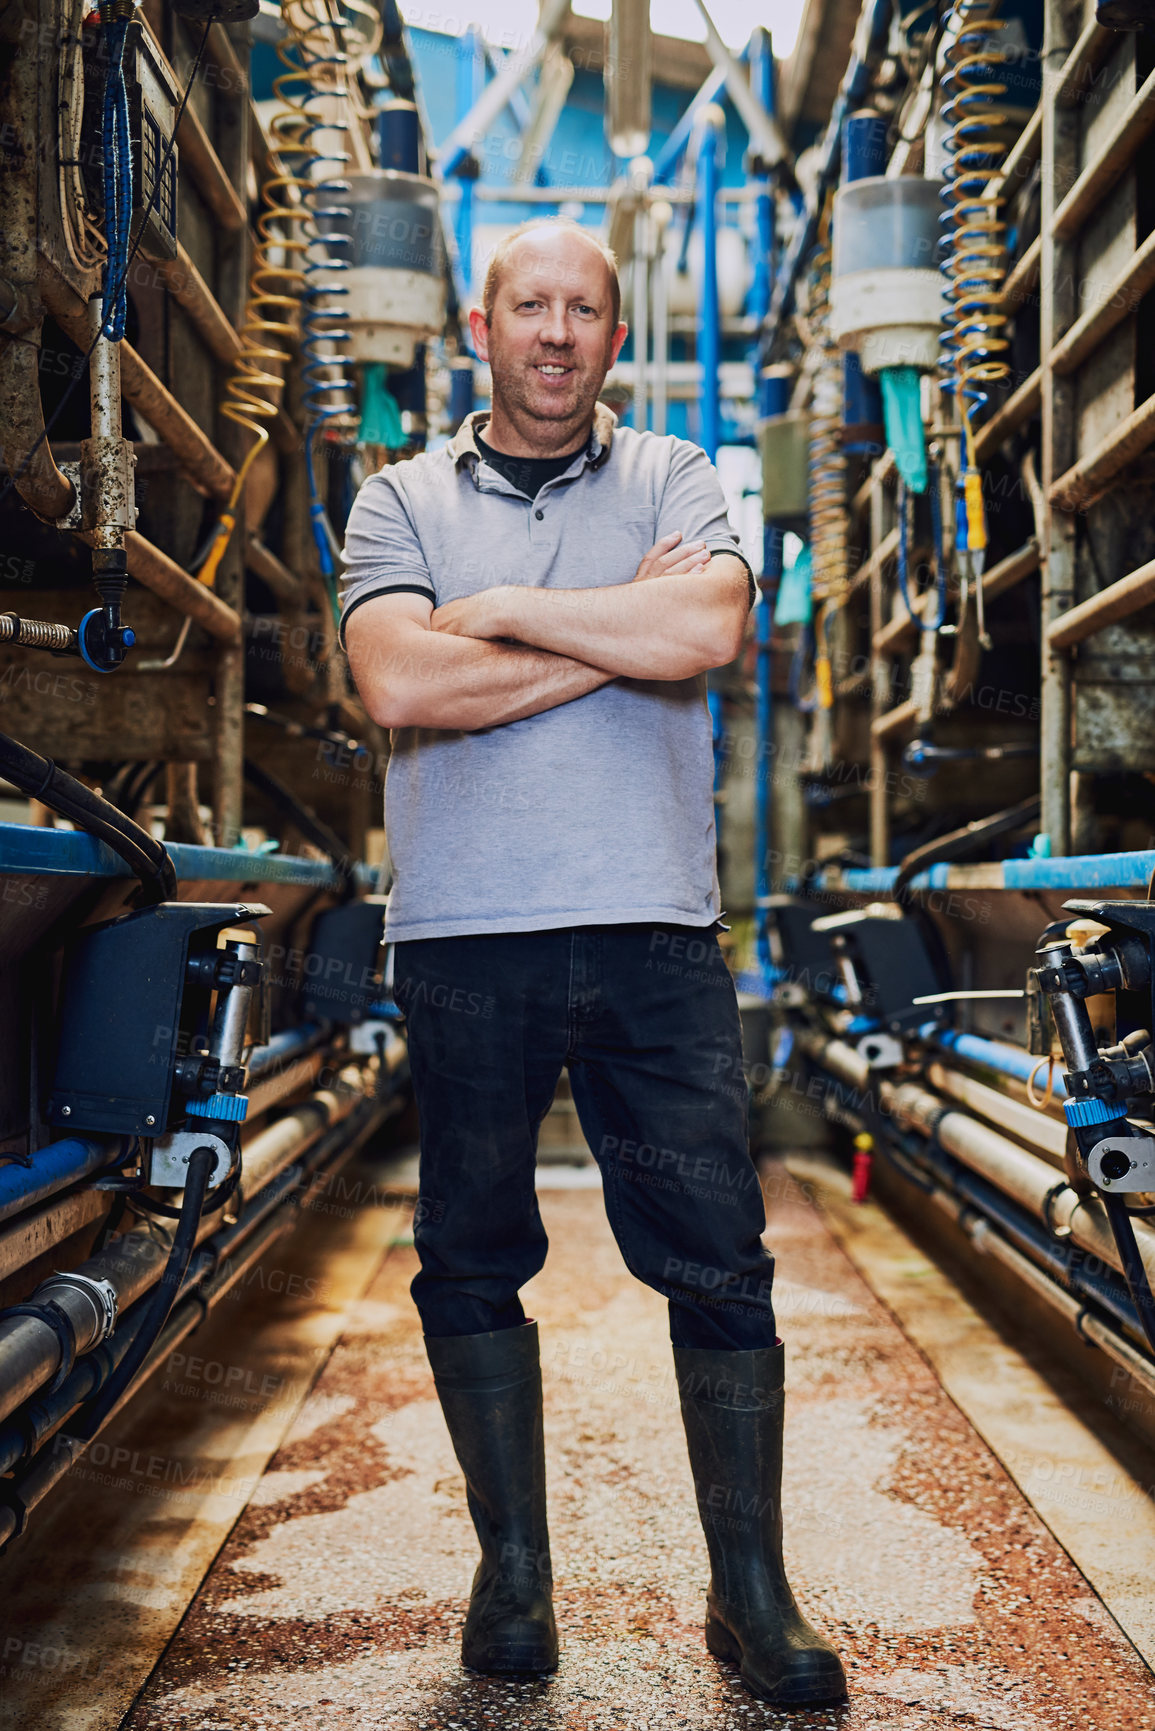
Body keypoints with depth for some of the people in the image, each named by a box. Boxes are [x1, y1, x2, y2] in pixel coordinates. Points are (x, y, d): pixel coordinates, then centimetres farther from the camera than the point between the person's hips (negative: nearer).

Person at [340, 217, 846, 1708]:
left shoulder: (674, 481, 11)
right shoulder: (401, 502, 10)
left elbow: (707, 630, -11)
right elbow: (399, 683, -9)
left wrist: (500, 609, -6)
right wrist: (621, 626, -7)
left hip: (653, 929, 0)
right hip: (463, 933, 1)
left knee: (718, 1260, 0)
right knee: (473, 1260, 8)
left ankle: (752, 1594, 13)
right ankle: (512, 1571, 24)